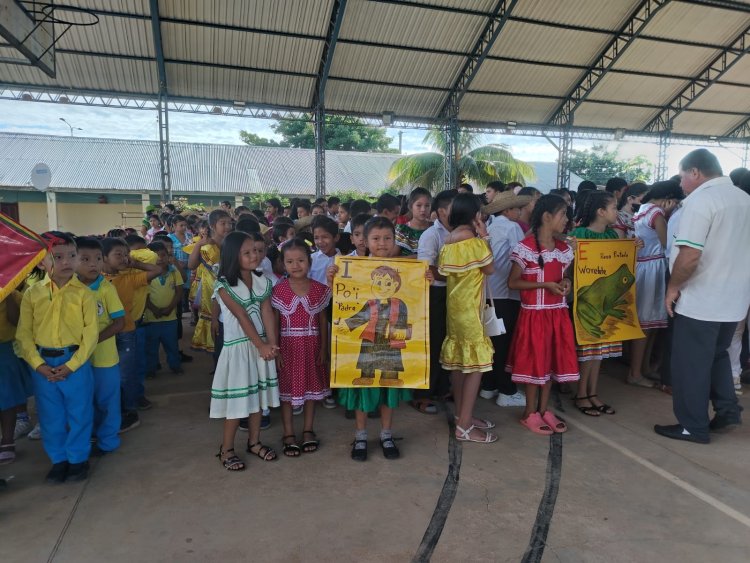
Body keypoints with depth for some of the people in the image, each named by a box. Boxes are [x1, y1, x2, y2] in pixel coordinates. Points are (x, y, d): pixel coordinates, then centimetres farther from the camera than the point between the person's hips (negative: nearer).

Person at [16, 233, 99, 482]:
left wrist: (72, 364, -14)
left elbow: (91, 332, -8)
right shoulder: (32, 293, 1)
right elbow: (23, 333, 0)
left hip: (75, 363, -2)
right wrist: (38, 364, -11)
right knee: (50, 416, 14)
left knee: (79, 414, 8)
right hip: (42, 364, 2)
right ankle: (58, 459, 32)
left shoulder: (83, 293, -5)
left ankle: (78, 458, 26)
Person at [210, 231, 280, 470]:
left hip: (261, 345, 5)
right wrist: (261, 345, -17)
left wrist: (272, 343, -14)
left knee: (257, 393, 14)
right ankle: (226, 448, 18)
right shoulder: (224, 286, -11)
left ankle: (254, 441, 29)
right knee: (237, 397, 1)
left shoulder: (263, 281, 3)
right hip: (238, 346, -5)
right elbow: (242, 317, -15)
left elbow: (267, 313, -4)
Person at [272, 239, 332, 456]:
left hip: (312, 345, 2)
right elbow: (274, 323, -4)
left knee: (311, 387, 12)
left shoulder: (320, 289, -2)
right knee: (287, 389, 8)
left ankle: (308, 430, 29)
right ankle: (289, 434, 22)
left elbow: (323, 321, 2)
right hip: (288, 346, -1)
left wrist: (323, 349, 0)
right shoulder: (278, 290, -7)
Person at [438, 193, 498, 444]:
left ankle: (462, 415, 26)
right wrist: (484, 237, -4)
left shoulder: (448, 240, 7)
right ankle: (464, 427, -1)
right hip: (469, 307, -9)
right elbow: (490, 269, -6)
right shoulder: (474, 241, -16)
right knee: (475, 363, -4)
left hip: (454, 304, 9)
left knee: (458, 361, 14)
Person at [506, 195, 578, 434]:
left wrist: (566, 282, -3)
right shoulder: (526, 247, -13)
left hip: (557, 313, 7)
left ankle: (544, 410, 27)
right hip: (534, 313, -6)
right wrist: (545, 285, -20)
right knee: (535, 361, 3)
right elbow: (512, 283, -13)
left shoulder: (563, 248, 7)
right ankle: (530, 414, 18)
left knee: (553, 360, 12)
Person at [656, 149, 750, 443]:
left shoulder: (700, 200, -17)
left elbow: (689, 255, -25)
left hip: (700, 300, -9)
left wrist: (673, 286, -12)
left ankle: (693, 426, 13)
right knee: (717, 355, 25)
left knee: (690, 364, 3)